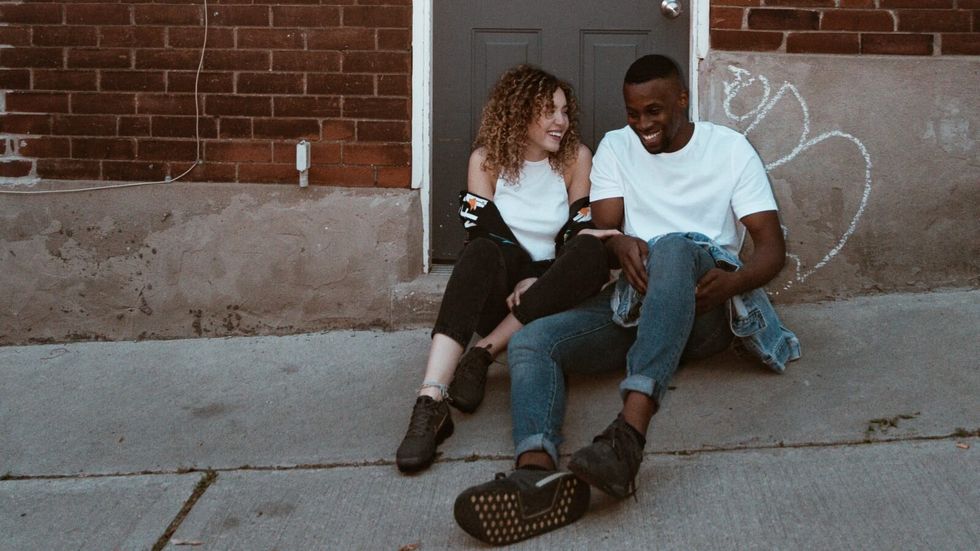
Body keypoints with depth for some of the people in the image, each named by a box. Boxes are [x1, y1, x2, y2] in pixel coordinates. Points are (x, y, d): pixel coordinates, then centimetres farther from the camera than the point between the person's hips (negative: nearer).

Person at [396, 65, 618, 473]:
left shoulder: (576, 157, 4)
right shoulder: (487, 159, 2)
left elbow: (580, 234, 0)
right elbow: (484, 230, -8)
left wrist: (535, 281, -18)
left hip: (551, 298, 1)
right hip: (501, 291, -1)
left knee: (592, 252, -30)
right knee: (483, 253, -35)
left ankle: (483, 354, -28)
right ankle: (430, 402, -52)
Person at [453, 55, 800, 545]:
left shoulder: (730, 148, 5)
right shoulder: (616, 146, 14)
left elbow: (772, 245, -2)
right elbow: (601, 232, 5)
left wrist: (733, 282, -25)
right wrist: (619, 246, -21)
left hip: (702, 308, -3)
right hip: (633, 301, 3)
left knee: (673, 247, -38)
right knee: (530, 342, -24)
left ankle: (628, 439, -54)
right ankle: (539, 476, -55)